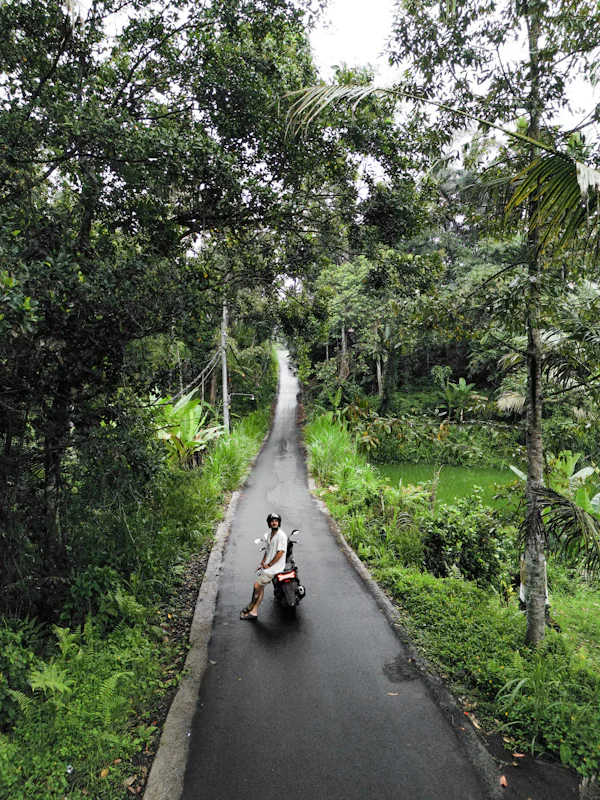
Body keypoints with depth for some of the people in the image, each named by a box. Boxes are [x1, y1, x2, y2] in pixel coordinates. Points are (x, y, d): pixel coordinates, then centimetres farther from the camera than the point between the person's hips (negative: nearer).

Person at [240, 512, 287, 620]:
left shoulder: (281, 535, -15)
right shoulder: (269, 536, 13)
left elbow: (280, 553, -19)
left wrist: (269, 565, -14)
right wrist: (262, 563, 7)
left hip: (274, 567, -8)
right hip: (267, 566, 8)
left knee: (257, 585, -10)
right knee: (261, 587, 8)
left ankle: (251, 605, 11)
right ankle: (254, 611, 15)